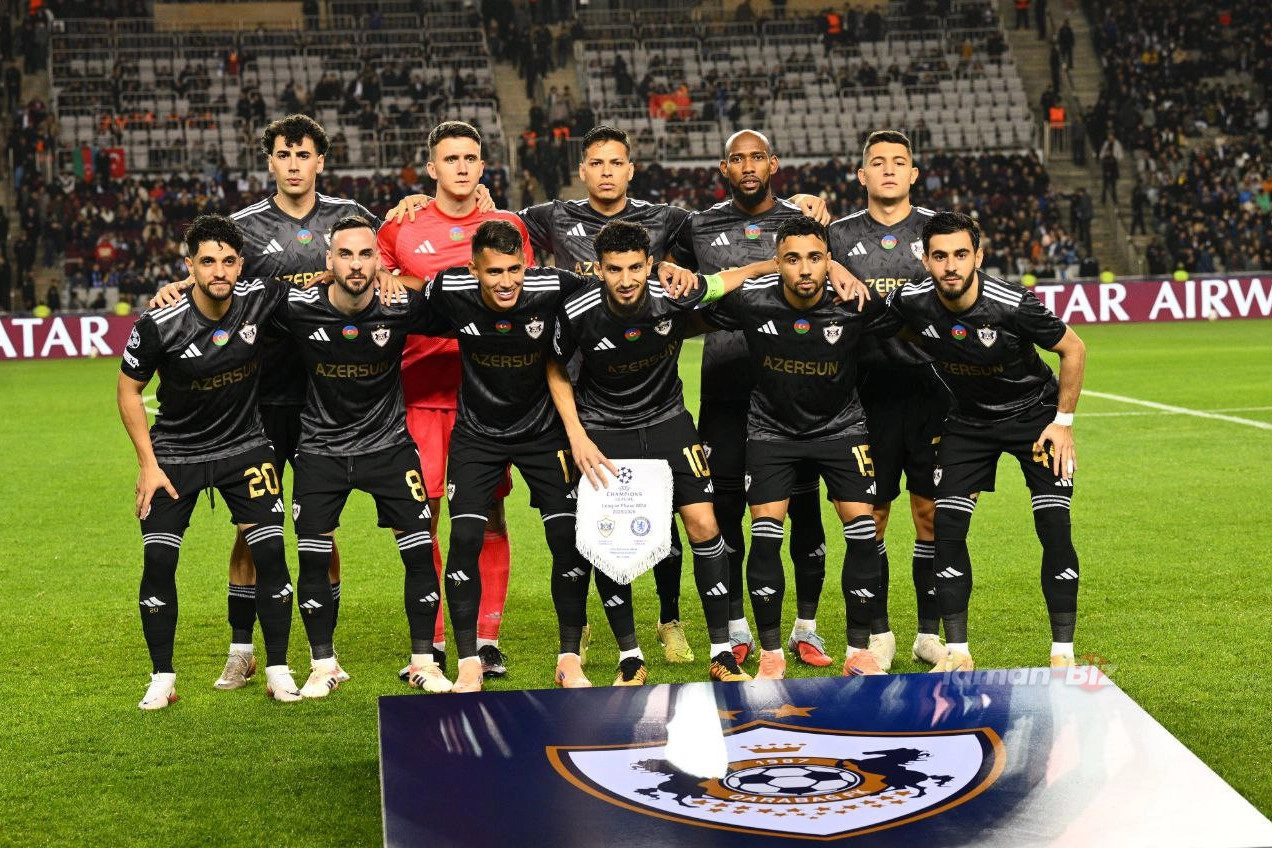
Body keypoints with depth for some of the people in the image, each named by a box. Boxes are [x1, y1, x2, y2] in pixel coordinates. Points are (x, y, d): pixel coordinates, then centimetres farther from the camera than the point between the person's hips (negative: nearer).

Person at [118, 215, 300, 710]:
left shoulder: (259, 300, -16)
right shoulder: (159, 326, -21)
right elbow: (129, 389, -5)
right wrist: (148, 463, -8)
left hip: (244, 444, 1)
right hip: (175, 451, -1)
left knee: (270, 553, -7)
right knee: (158, 560, -7)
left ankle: (278, 670, 6)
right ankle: (162, 678, 7)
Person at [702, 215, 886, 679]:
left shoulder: (855, 302, -21)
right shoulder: (750, 300, -21)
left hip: (840, 425, 0)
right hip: (771, 427, 0)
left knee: (863, 531, -9)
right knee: (765, 535, -10)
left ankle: (859, 652, 6)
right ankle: (770, 654, 4)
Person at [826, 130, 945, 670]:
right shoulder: (841, 236, 8)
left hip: (931, 386, 0)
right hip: (868, 390, 0)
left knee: (933, 513, 2)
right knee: (870, 518, 2)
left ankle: (932, 631, 12)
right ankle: (877, 633, 13)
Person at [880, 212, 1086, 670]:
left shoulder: (1013, 305, -29)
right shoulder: (913, 302, -21)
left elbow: (1073, 349, -13)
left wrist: (1063, 422, -11)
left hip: (1034, 414, -3)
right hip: (967, 421, 3)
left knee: (1054, 529, -11)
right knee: (947, 527, -7)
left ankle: (1063, 653, -1)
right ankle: (957, 652, 3)